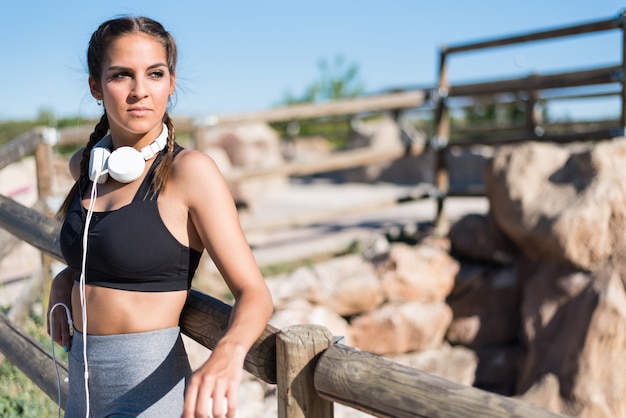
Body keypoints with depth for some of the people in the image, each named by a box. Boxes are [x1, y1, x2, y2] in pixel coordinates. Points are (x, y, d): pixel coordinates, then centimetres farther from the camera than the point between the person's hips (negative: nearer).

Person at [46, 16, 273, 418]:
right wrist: (63, 283, 5)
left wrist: (228, 352, -40)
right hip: (83, 380, 7)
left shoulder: (190, 170, -17)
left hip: (146, 386, -6)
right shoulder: (85, 164, 1)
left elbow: (254, 292, -20)